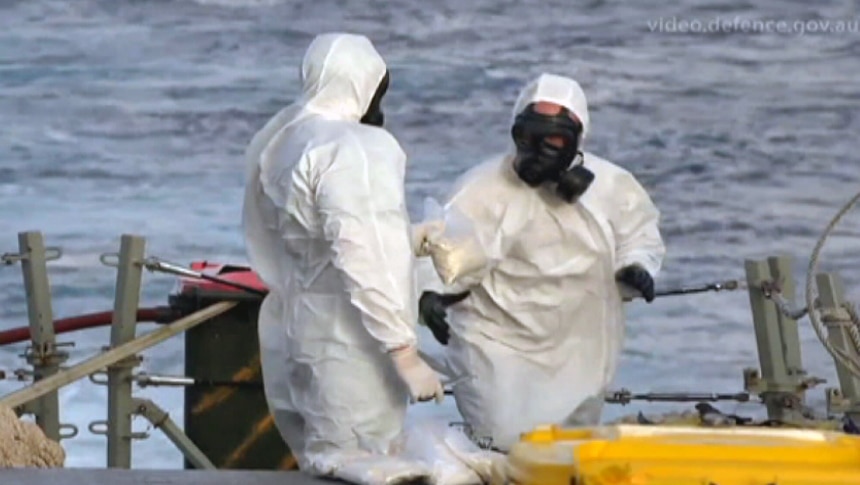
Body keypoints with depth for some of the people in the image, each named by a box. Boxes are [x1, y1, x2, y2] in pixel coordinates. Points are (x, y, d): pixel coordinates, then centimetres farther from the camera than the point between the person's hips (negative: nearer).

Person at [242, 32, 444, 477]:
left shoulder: (274, 141, 9)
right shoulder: (351, 150, -18)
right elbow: (366, 261, -25)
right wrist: (406, 355, -23)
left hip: (291, 336, 9)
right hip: (348, 345, -9)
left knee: (319, 471, 16)